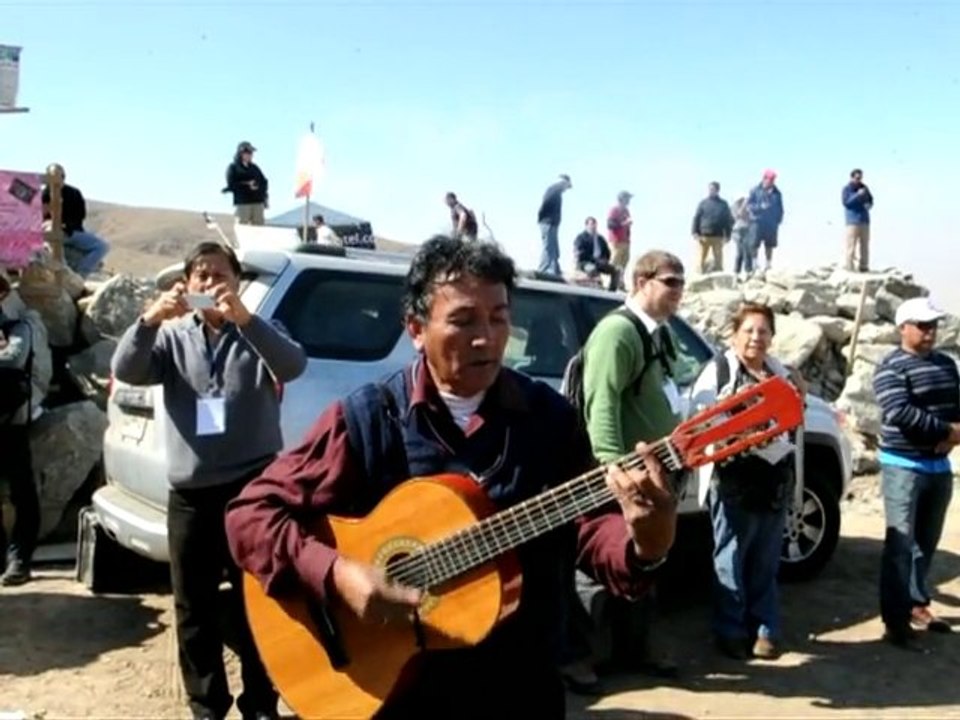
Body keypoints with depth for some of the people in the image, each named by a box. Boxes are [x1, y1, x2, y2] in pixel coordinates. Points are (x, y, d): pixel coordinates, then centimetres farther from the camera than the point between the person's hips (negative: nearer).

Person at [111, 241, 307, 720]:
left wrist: (245, 318, -31)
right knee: (194, 607, 10)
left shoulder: (258, 333, 4)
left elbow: (293, 365, -16)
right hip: (191, 494, 2)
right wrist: (151, 319, -27)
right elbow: (125, 370, -8)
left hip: (253, 488, -2)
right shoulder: (172, 336, 8)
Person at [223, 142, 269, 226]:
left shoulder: (254, 167, 18)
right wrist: (247, 185, -10)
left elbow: (264, 181, 15)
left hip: (258, 203, 4)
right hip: (242, 203, -4)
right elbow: (231, 185, -6)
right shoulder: (233, 167, 4)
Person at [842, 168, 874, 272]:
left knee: (864, 244, 6)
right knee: (851, 245, -10)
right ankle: (849, 267, -8)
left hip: (864, 220, 6)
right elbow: (846, 202, -13)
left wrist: (869, 205, -1)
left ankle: (863, 266, 11)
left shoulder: (864, 188, 13)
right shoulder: (846, 189, -2)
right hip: (852, 221, -6)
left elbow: (870, 200, 21)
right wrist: (858, 195, -19)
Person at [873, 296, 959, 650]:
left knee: (927, 542, 16)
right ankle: (895, 620, -4)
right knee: (901, 544, -7)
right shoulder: (891, 367, -10)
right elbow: (901, 413, -22)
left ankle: (917, 604, 30)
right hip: (903, 466, -7)